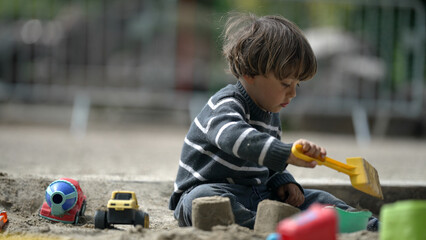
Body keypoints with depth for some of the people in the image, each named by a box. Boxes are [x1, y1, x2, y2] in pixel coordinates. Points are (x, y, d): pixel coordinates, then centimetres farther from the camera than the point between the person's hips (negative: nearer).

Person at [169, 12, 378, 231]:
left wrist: (283, 183, 4)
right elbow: (235, 138, -42)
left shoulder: (272, 116, 14)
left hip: (258, 195, 8)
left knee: (319, 200, 1)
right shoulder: (226, 105, -17)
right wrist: (287, 154, -54)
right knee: (202, 198, -42)